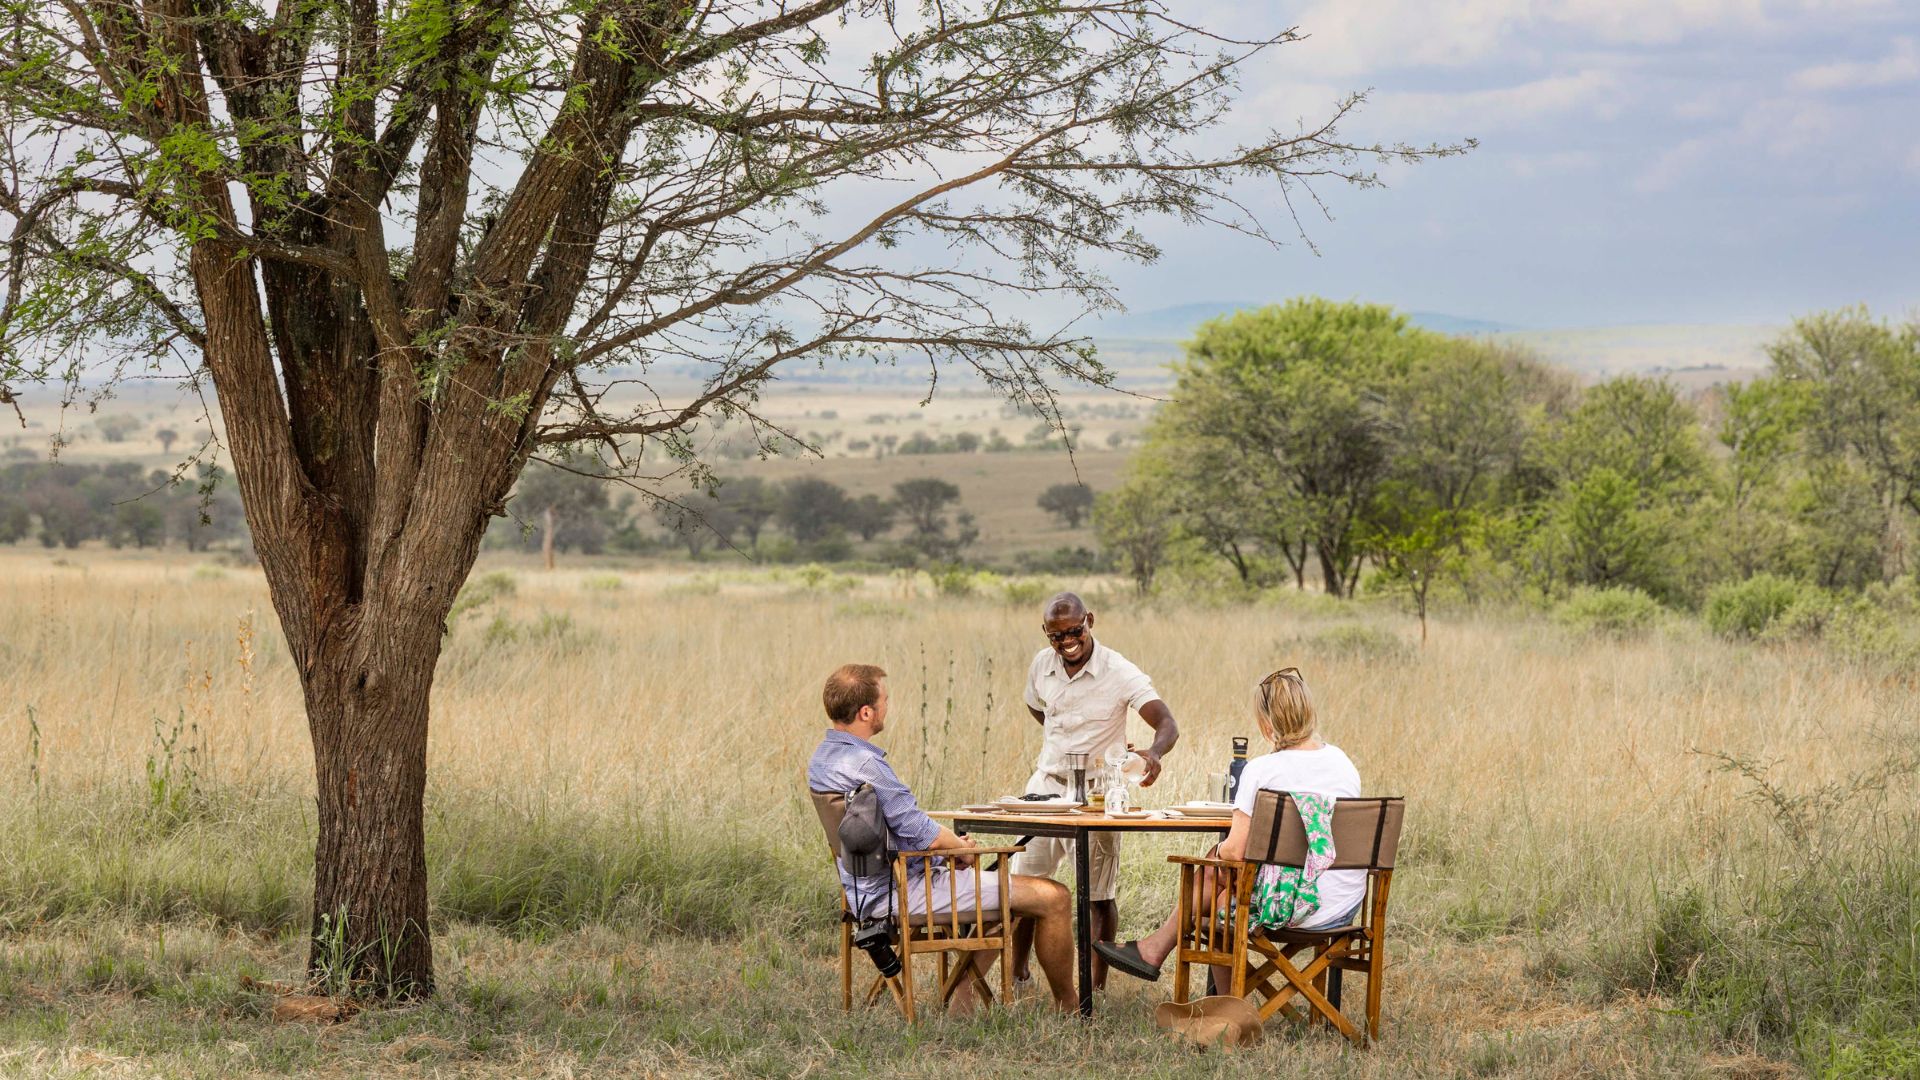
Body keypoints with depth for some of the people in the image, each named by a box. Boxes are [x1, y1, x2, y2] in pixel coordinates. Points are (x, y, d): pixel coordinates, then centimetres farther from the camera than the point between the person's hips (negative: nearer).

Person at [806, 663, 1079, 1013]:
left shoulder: (822, 757, 8)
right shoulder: (863, 764, -25)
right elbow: (924, 834, -22)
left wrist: (948, 843, 8)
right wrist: (960, 847, -1)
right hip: (904, 890, -11)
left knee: (1011, 892, 29)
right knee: (1053, 897, -6)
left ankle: (964, 1000, 24)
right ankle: (1069, 1009, 10)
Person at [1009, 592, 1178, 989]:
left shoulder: (1119, 672, -16)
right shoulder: (1041, 665, 0)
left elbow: (1167, 724, -26)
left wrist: (1154, 753, -48)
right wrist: (1062, 742, 10)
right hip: (1046, 783, 5)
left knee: (1098, 894, 1)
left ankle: (1097, 985, 12)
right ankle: (1017, 972, 26)